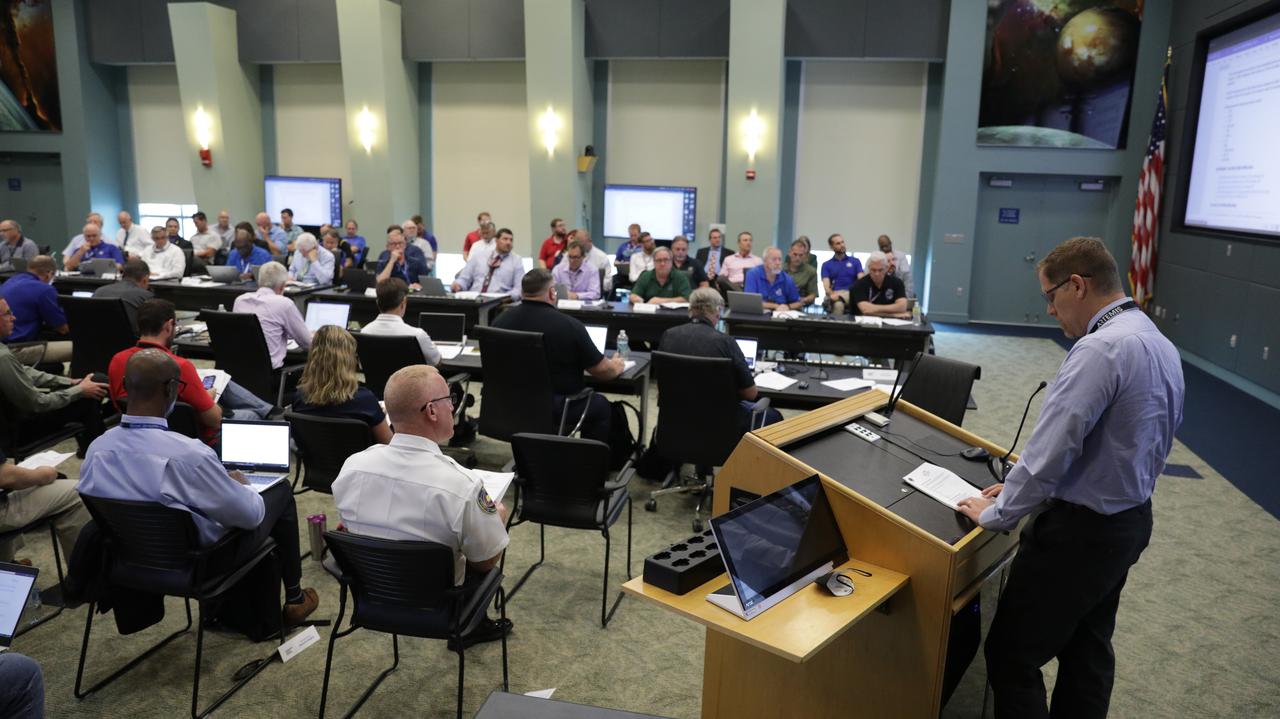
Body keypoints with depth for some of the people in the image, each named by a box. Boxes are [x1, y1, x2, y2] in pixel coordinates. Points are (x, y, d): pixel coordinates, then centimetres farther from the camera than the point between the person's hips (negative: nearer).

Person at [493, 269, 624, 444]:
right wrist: (615, 367, 14)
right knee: (601, 405, 20)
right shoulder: (569, 325, -19)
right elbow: (601, 370, -9)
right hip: (555, 408, -6)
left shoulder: (500, 321, -6)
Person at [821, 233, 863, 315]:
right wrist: (832, 294, -23)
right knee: (838, 305, -39)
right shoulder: (826, 265, 16)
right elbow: (826, 285, 2)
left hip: (852, 294, 1)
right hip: (835, 293, 0)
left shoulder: (855, 261, 18)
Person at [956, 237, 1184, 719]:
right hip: (1130, 521, 10)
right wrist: (1024, 488, 10)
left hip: (1080, 530, -10)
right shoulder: (1160, 345, 7)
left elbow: (1050, 450, -26)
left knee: (1011, 658, 2)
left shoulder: (1101, 348, -24)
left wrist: (996, 513, -12)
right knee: (1087, 649, 23)